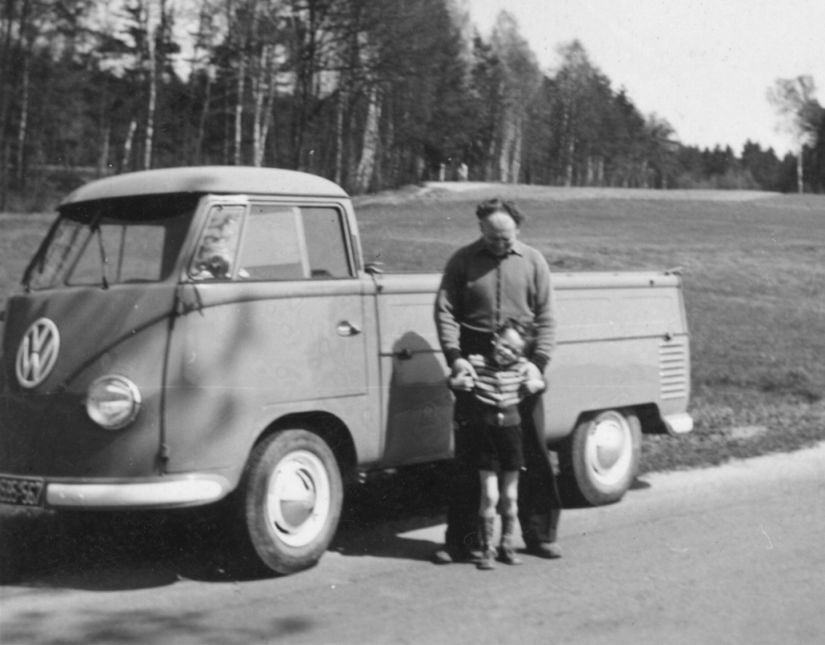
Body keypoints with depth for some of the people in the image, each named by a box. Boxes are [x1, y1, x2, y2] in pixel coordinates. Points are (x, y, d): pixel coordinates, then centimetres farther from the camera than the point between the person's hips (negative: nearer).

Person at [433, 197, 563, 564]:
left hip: (521, 365, 1)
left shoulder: (533, 262, 6)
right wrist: (454, 357, -16)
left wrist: (538, 361, -10)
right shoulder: (462, 262, 3)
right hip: (474, 365, -1)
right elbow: (445, 312, -2)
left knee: (533, 452, 5)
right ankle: (461, 540, 9)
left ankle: (540, 534, 16)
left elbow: (546, 318, 3)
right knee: (467, 455, 2)